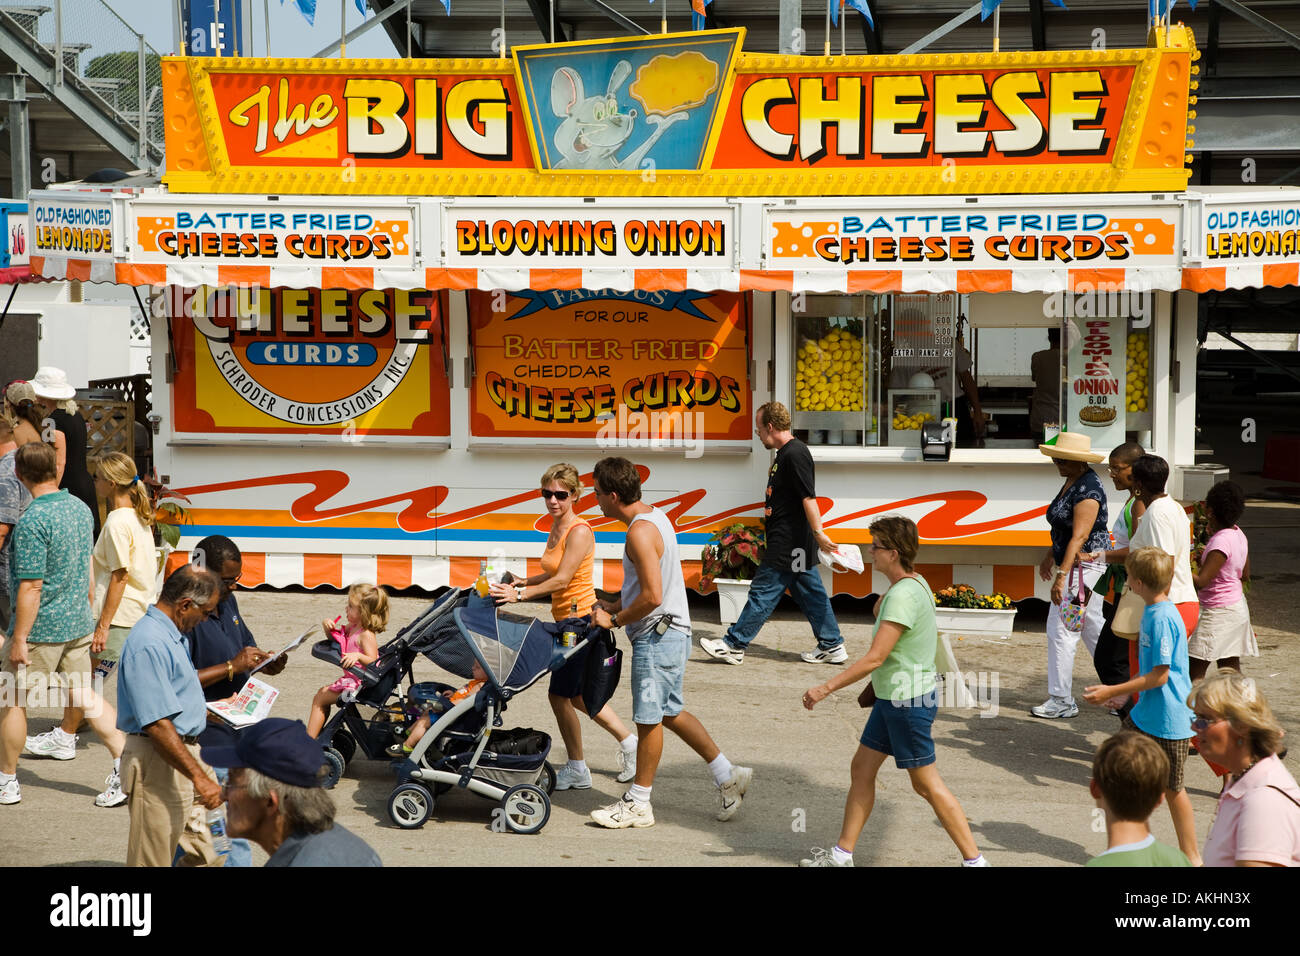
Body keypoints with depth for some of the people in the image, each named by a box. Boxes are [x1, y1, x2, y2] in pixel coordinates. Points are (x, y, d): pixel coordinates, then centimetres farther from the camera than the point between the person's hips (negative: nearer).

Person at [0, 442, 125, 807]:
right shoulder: (80, 507, 4)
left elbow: (31, 587, -22)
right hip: (78, 623, 7)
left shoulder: (33, 520, -21)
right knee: (83, 695, 14)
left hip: (41, 627, -7)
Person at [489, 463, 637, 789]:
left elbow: (561, 580, -24)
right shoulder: (555, 528, 9)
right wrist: (521, 582, 3)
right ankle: (628, 741, 30)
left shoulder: (579, 532, -18)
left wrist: (519, 594, -26)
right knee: (576, 695, 17)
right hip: (566, 619, 9)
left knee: (560, 694, -2)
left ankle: (577, 771, 10)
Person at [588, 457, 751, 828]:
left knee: (648, 719, 1)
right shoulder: (654, 515, 11)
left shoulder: (640, 531, -21)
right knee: (669, 712, 18)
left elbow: (652, 596, -26)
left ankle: (638, 804, 12)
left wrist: (615, 620, -13)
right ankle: (727, 776, 23)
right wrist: (614, 606, 15)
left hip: (657, 636, -10)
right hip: (671, 632, 10)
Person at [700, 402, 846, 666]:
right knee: (809, 594, 12)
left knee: (763, 592, -4)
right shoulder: (786, 454, 15)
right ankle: (832, 646, 16)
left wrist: (818, 532, -28)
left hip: (789, 543, -10)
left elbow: (808, 497, -24)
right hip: (794, 545, 10)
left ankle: (733, 645, 0)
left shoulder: (795, 454, -17)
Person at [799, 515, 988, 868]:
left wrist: (827, 687, -22)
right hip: (891, 698, 10)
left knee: (926, 785, -1)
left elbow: (875, 658, -25)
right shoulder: (914, 584, 7)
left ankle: (974, 860, 8)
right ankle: (841, 855, 20)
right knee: (861, 769, 13)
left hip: (908, 702, -10)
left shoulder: (903, 595, -23)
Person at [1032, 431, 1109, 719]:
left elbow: (1079, 536, -24)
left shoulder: (1088, 489, -19)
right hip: (1078, 566, 10)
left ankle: (1062, 700, -1)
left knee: (1061, 631, -7)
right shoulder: (1071, 482, 12)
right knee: (1093, 632, 15)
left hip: (1083, 566, -10)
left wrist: (1061, 575, -27)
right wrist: (1050, 556, 27)